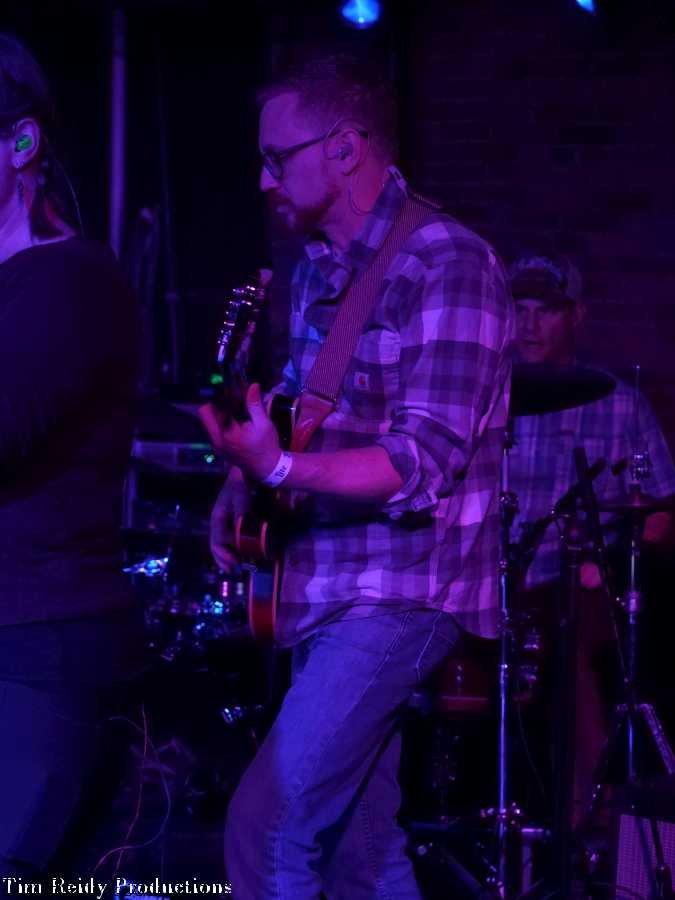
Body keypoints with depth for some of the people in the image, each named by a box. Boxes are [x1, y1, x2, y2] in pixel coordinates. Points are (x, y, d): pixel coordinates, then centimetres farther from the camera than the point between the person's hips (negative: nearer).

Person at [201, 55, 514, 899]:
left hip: (402, 593, -9)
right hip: (323, 590, 9)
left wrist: (278, 469, -32)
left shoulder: (447, 264, -14)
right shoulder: (316, 268, 12)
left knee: (267, 826, -17)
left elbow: (422, 462, -21)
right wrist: (243, 488, 5)